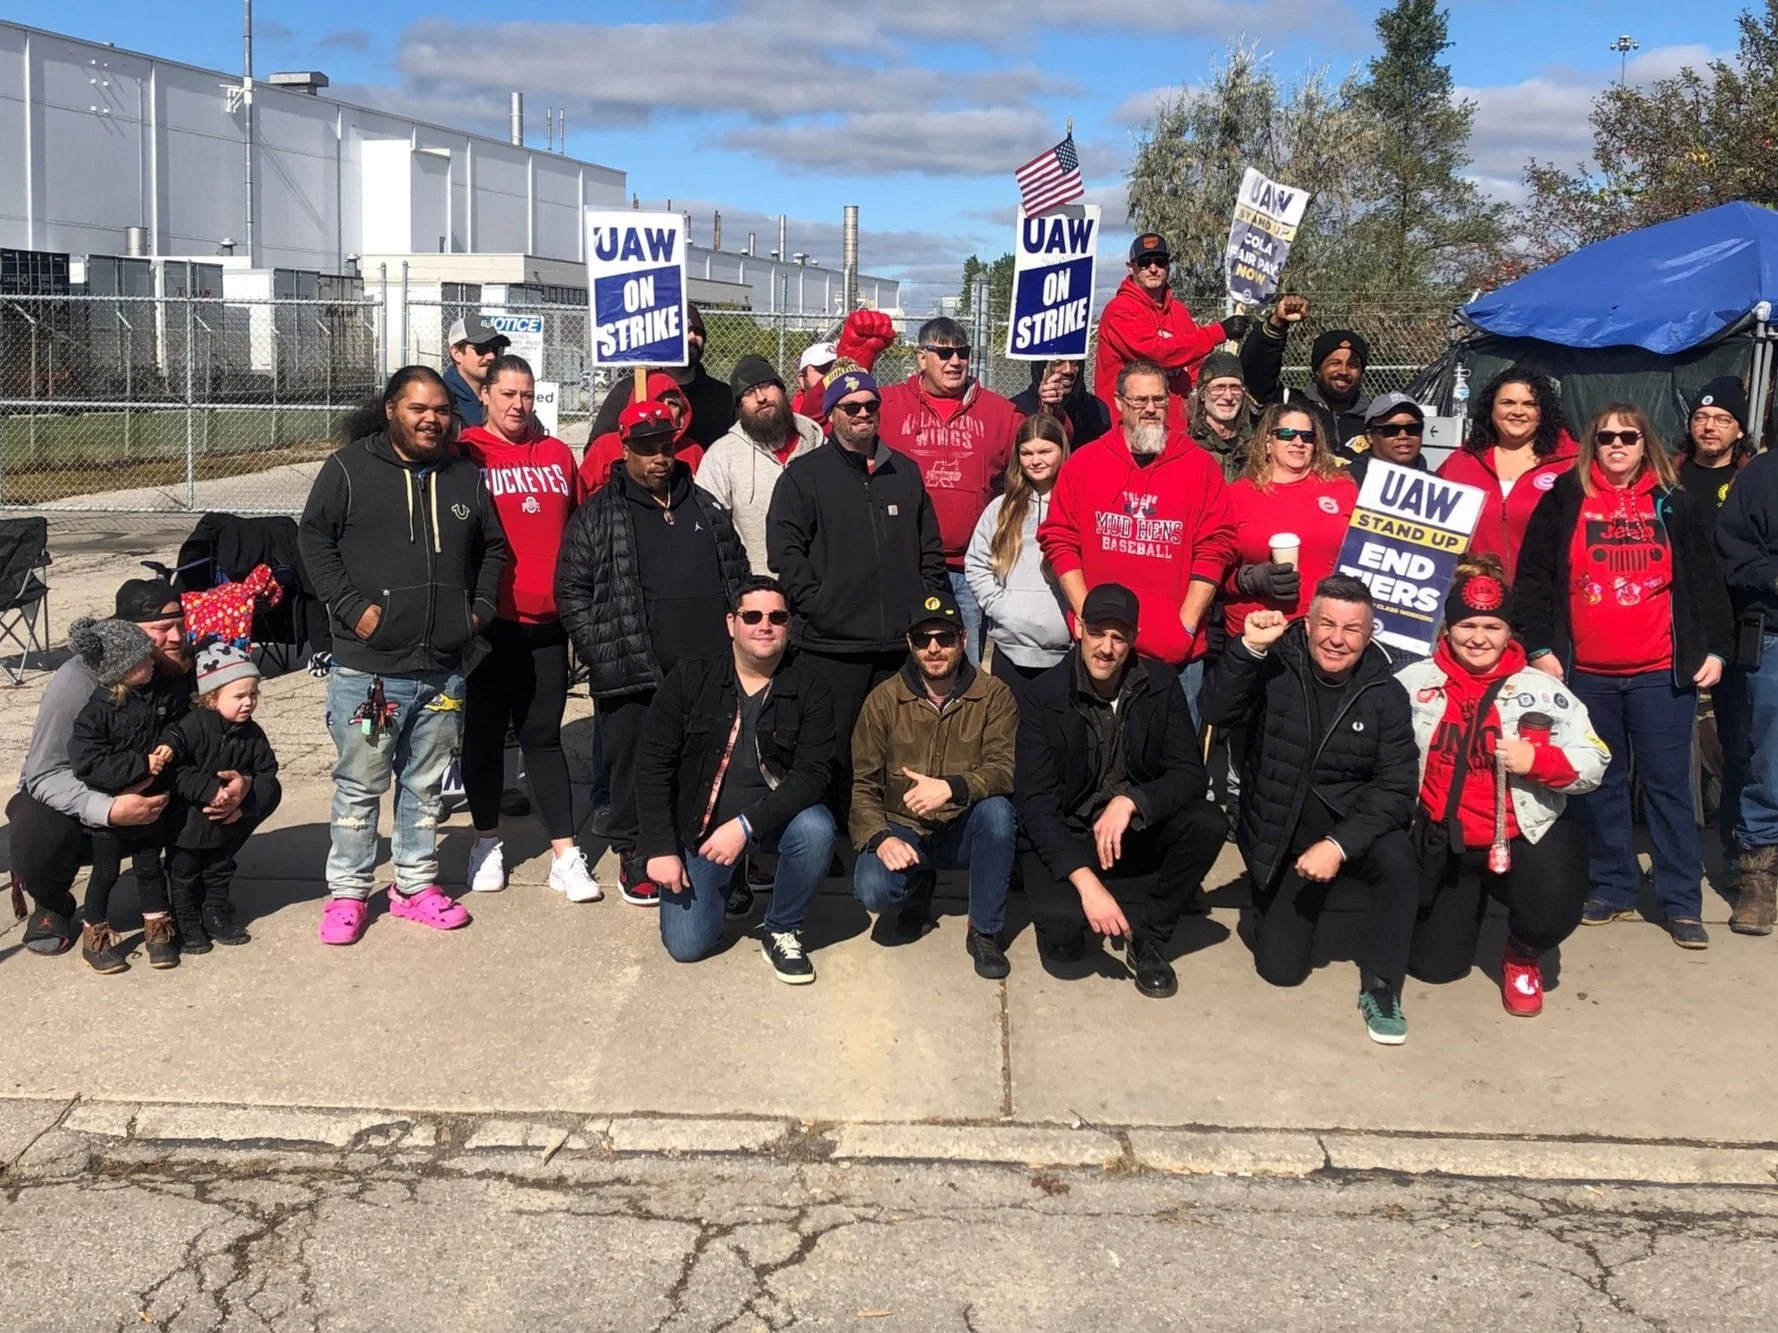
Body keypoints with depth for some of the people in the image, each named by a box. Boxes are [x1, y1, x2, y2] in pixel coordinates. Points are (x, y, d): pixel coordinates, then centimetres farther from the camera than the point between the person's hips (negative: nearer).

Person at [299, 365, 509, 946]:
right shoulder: (348, 468, -3)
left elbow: (494, 547, 19)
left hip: (443, 669, 4)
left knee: (426, 784, 14)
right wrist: (351, 605, -13)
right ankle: (347, 892, 16)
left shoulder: (467, 476, 10)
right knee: (360, 784, 4)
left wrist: (481, 607, 7)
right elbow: (313, 537, -5)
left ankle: (416, 884, 26)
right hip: (367, 668, -4)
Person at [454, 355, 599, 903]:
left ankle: (565, 853, 7)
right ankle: (487, 842, 23)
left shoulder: (557, 455, 9)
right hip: (489, 621, -3)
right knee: (485, 731, 10)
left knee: (543, 734, 6)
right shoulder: (465, 455, -2)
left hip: (547, 621, 3)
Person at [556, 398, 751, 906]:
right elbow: (572, 591, 0)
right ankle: (634, 855, 18)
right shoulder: (597, 516, 2)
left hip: (708, 670, 4)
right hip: (632, 673, -3)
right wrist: (600, 653, -8)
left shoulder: (706, 508, 15)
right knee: (634, 767, 4)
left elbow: (738, 574, 20)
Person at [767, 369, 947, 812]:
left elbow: (931, 548, 20)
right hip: (833, 646, -4)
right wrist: (817, 605, -11)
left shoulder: (905, 471, 16)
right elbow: (785, 551, -4)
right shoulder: (804, 474, 3)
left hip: (903, 644, 4)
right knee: (835, 753, -2)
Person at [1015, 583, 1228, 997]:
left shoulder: (1160, 683, -6)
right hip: (1067, 837, -3)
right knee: (1061, 920, -33)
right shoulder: (1044, 695, -13)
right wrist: (1086, 881, -30)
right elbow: (1036, 803, -18)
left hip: (1138, 832, 3)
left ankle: (1148, 937, -6)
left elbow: (1191, 774, -10)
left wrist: (1130, 801, -31)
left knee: (1209, 823, -26)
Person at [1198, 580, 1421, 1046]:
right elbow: (1217, 712, -23)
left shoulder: (1385, 694, -8)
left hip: (1351, 821, 0)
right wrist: (1249, 648, -35)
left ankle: (1380, 988, -12)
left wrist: (1339, 845, -27)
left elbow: (1396, 789, -14)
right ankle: (1288, 912, 35)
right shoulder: (1275, 666, -9)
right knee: (1280, 969, -1)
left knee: (1399, 861, -33)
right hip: (1278, 832, 0)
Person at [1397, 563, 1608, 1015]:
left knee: (1554, 913, -32)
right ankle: (1470, 902, 44)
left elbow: (1593, 765, -7)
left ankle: (1522, 956, 9)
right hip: (1444, 844, 2)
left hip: (1524, 838, -1)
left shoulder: (1542, 690, -6)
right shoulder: (1413, 683, -5)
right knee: (1433, 965, 8)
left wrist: (1537, 759, -25)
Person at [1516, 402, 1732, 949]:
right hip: (1586, 673, 0)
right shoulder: (1563, 501, 3)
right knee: (1600, 783, 9)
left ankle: (1682, 902, 9)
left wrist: (1715, 649, 1)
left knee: (1667, 783, 3)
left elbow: (1705, 582, 7)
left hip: (1662, 673, 0)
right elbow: (1534, 577, 2)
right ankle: (1613, 888, 21)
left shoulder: (1675, 506, 7)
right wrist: (1539, 646, -5)